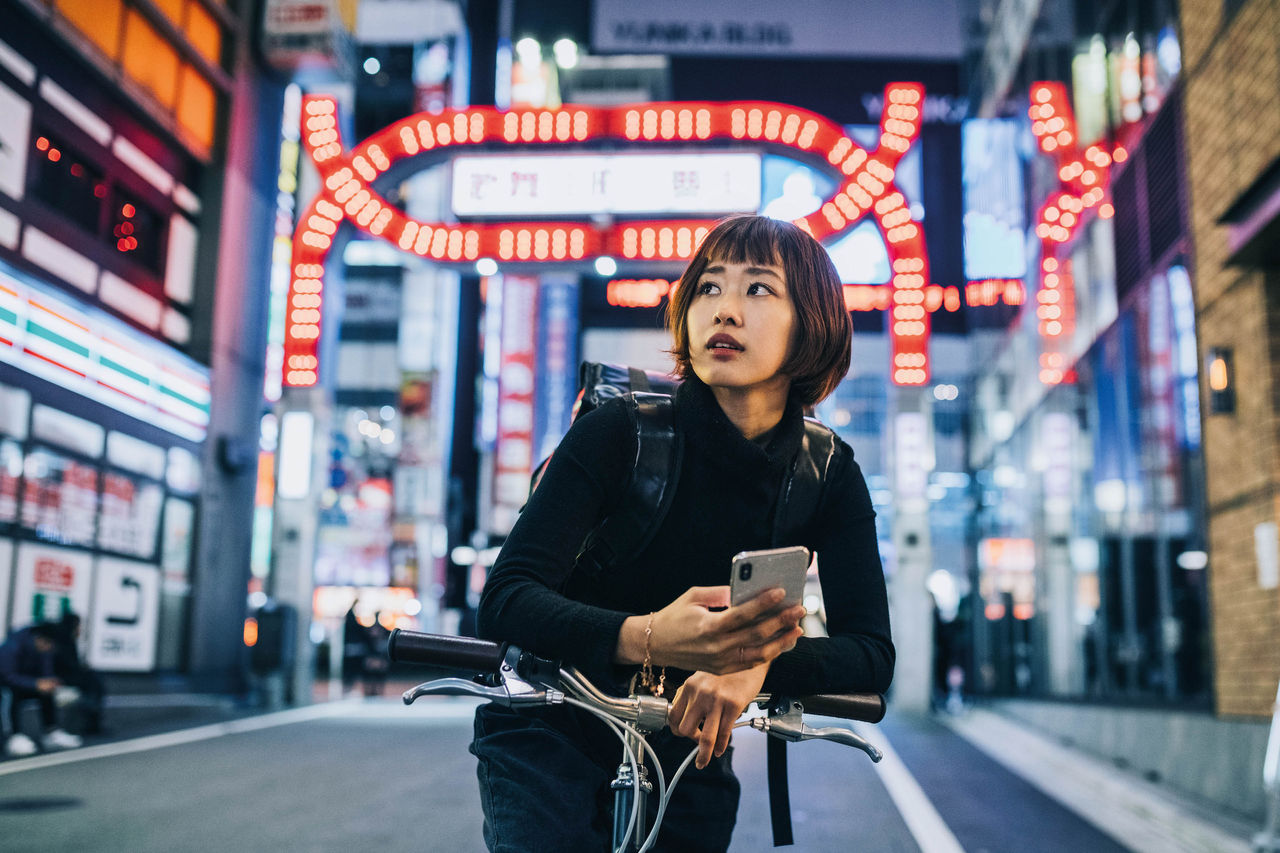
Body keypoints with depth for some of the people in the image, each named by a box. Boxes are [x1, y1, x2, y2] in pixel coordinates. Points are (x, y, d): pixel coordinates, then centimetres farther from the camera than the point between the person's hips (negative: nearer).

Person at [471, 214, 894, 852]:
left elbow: (871, 654, -17)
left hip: (688, 744, 3)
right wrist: (645, 638, -49)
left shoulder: (828, 475, -10)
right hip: (552, 728, -3)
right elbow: (505, 598, -29)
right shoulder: (620, 430, -21)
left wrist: (755, 663, -39)